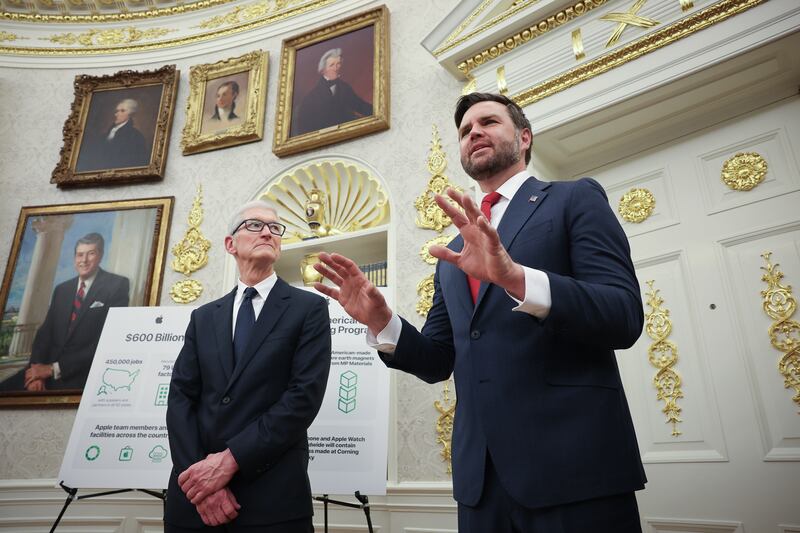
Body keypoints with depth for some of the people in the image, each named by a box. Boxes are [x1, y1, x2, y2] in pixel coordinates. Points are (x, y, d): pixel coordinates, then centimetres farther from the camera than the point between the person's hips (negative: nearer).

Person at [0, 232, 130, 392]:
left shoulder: (117, 285, -4)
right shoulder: (61, 289, 16)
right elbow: (45, 331, 9)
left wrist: (54, 368, -12)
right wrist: (37, 370, -11)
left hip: (81, 377, -5)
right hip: (48, 370, 6)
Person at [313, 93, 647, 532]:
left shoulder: (575, 199, 1)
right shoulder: (455, 252, 16)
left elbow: (625, 316, -12)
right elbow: (438, 362, 14)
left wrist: (514, 275, -27)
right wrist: (380, 320, -4)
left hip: (572, 461, -5)